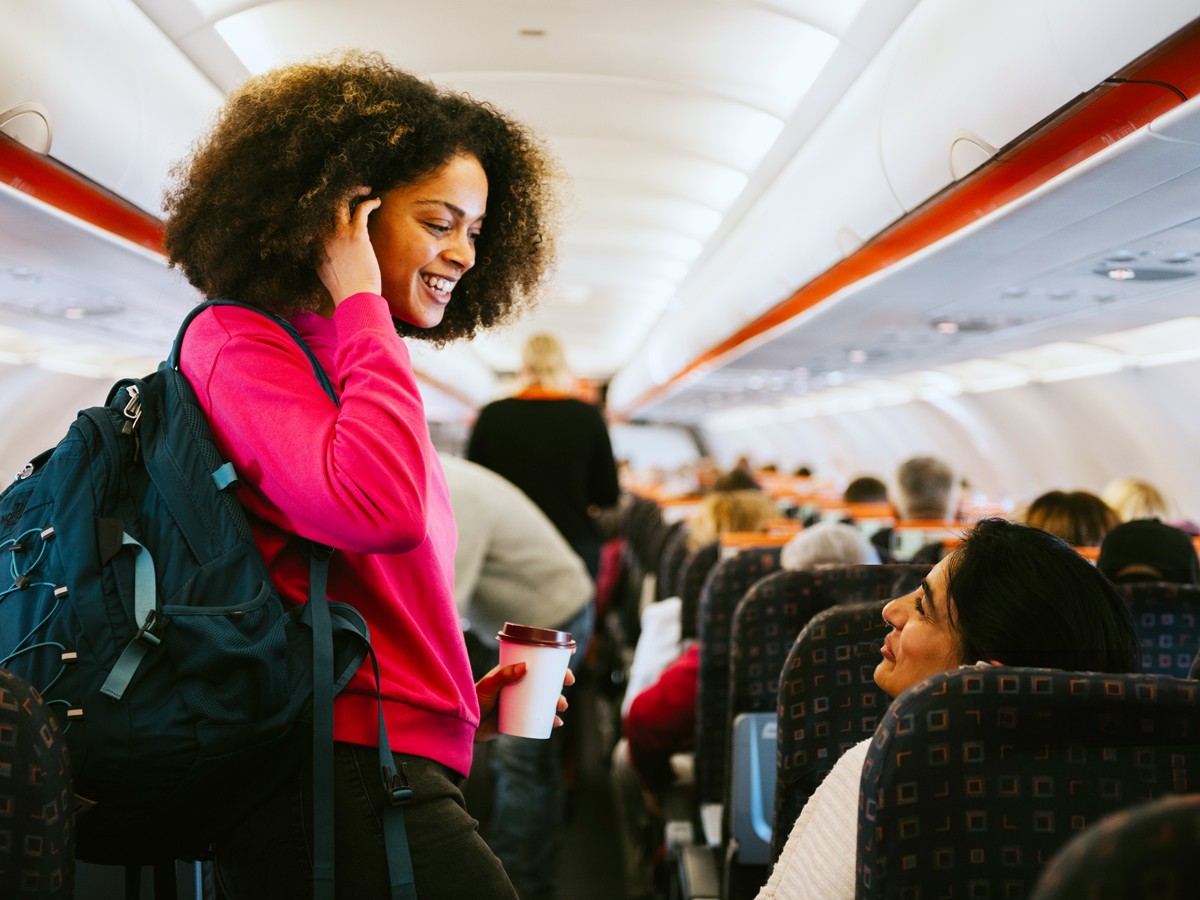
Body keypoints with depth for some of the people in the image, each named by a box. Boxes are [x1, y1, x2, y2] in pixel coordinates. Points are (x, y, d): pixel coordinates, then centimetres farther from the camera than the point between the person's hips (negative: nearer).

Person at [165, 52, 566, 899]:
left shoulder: (341, 360, 18)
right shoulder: (240, 341, -6)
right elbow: (378, 510, -26)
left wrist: (464, 701, 9)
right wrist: (361, 305, -13)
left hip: (404, 763, 9)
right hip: (344, 774, -9)